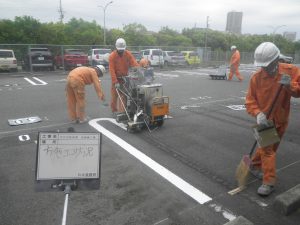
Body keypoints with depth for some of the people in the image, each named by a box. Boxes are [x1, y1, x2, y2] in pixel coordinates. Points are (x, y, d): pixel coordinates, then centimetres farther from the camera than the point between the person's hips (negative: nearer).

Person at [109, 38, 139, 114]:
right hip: (116, 78, -1)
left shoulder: (128, 54, -6)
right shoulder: (112, 56, -13)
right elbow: (112, 70, -19)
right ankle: (114, 110, 27)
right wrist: (115, 82, -26)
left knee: (123, 96, -2)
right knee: (114, 96, 9)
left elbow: (134, 63, -15)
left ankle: (122, 112, 1)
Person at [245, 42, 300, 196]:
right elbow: (250, 100, -12)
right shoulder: (256, 77, -14)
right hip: (265, 119, -2)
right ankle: (268, 182, 8)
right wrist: (258, 113, -29)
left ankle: (255, 165, 41)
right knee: (267, 149, -2)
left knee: (269, 147, 18)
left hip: (281, 119, 3)